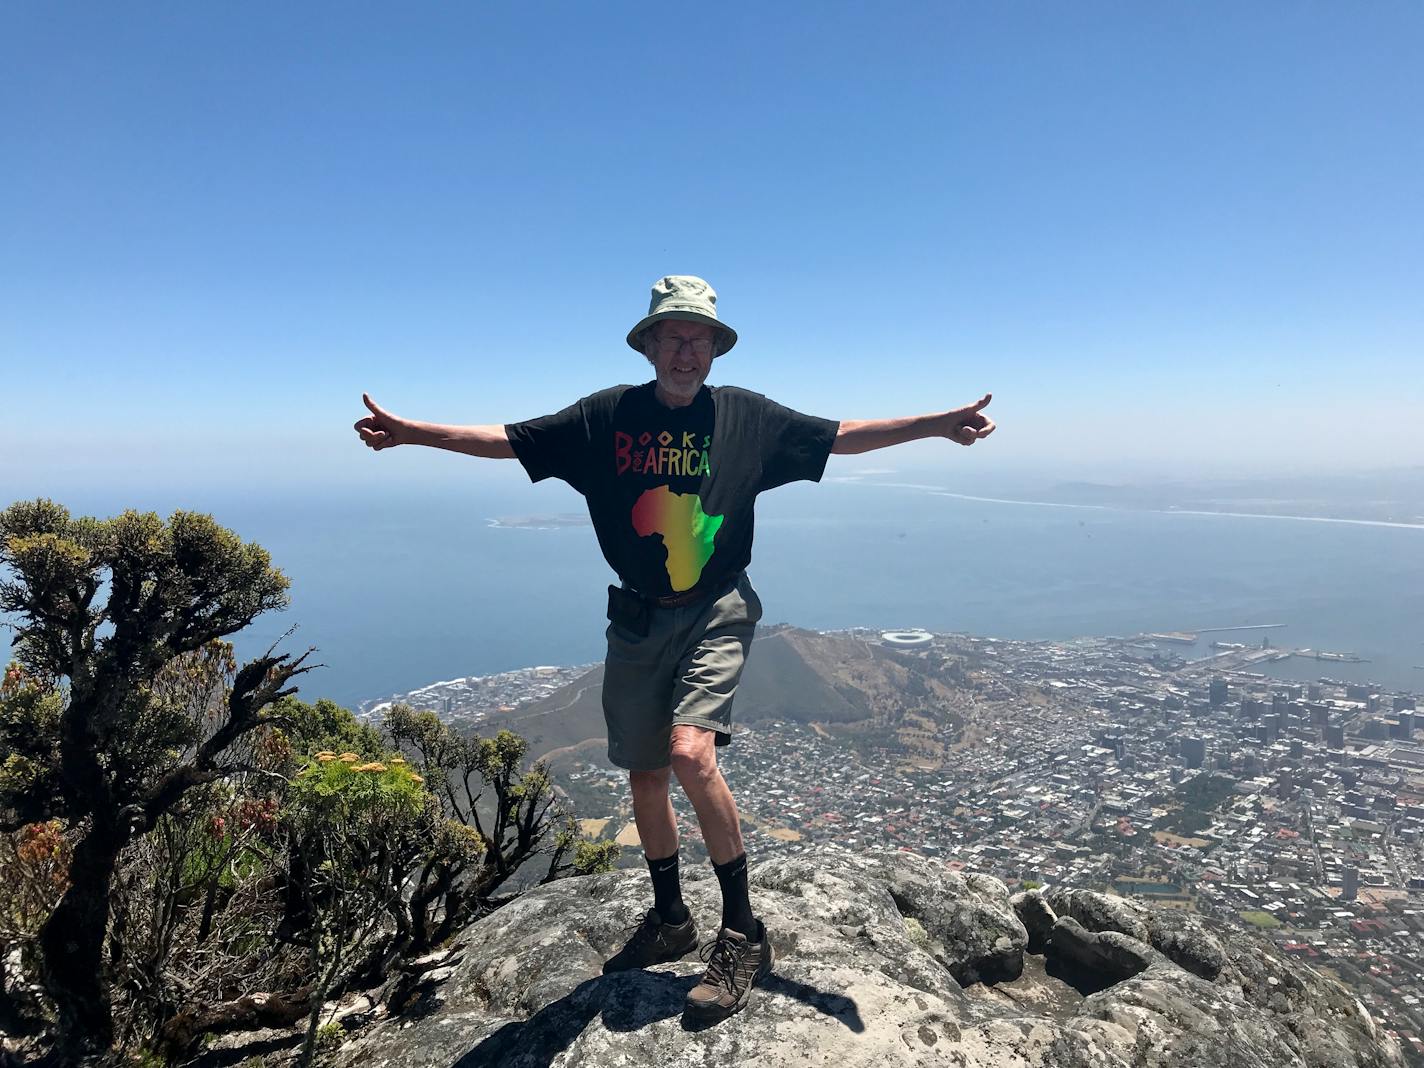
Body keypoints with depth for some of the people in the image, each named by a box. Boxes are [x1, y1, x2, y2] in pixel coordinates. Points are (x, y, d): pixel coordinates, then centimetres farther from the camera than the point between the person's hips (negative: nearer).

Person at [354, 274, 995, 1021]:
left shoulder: (746, 415, 0)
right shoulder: (608, 415, 1)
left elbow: (841, 436, 4)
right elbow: (509, 439, 3)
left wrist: (937, 423, -2)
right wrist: (409, 431, -2)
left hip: (717, 612, -3)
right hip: (639, 617, 3)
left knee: (691, 752, -23)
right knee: (645, 777, 11)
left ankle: (742, 931, -2)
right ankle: (669, 919, 35)